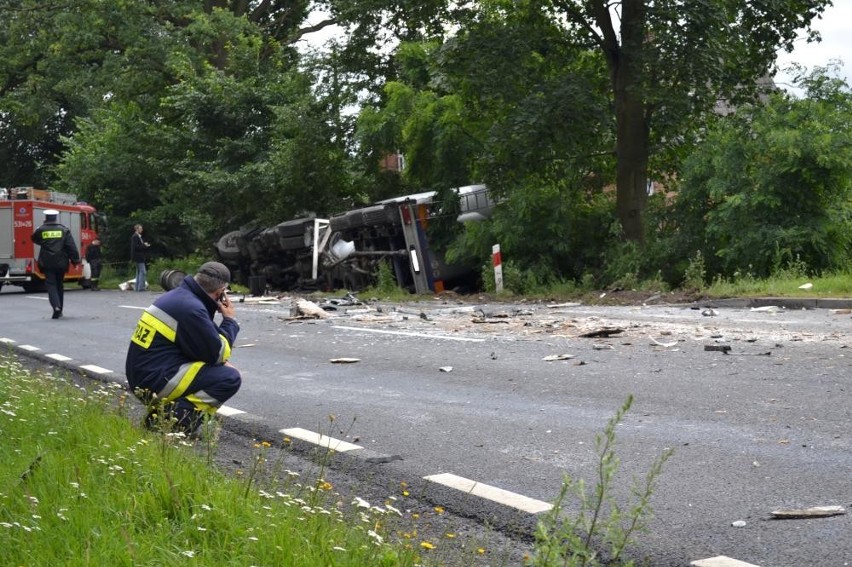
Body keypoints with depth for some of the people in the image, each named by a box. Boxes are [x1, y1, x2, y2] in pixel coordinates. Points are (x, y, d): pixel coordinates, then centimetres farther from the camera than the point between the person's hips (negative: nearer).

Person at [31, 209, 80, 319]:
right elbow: (71, 247, -3)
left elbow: (34, 239, 18)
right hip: (61, 263, 2)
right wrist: (75, 260, 0)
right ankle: (59, 310, 19)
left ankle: (56, 307, -22)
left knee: (51, 285, -1)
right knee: (59, 285, 15)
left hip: (47, 263, -2)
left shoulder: (41, 230, -2)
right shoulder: (64, 230, 0)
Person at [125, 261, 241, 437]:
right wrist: (229, 321, 2)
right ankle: (175, 416, -13)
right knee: (230, 378, -11)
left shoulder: (176, 296, 11)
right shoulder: (192, 308, -18)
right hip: (157, 381, -10)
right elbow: (217, 354, -11)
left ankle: (163, 409, 9)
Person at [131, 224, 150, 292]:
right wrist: (144, 245, -14)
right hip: (138, 256, -11)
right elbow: (136, 247, -20)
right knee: (143, 272, -11)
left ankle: (137, 287, 17)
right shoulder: (135, 237, -14)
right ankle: (141, 287, -11)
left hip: (140, 257, 11)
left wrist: (145, 245, 6)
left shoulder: (138, 236, 17)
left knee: (139, 272, 13)